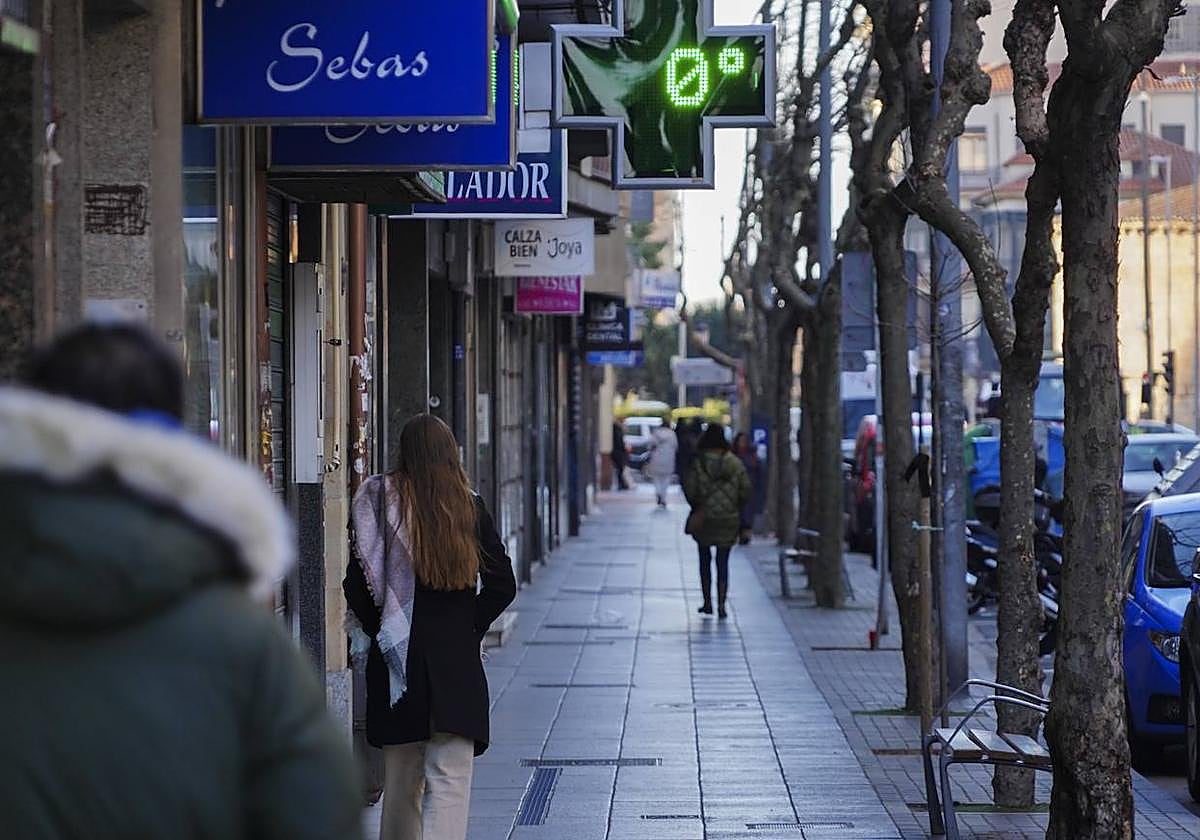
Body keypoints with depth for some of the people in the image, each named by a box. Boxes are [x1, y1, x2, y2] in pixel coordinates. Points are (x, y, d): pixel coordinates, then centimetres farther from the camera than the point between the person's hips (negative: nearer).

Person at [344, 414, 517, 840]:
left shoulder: (379, 504, -3)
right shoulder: (469, 508, -2)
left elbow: (356, 586, -4)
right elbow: (502, 585, 0)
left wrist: (379, 631, 9)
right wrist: (469, 628, 10)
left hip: (396, 661, 2)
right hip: (456, 661, -2)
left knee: (400, 778, 15)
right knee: (449, 776, -5)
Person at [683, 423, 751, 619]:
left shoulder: (699, 463, -11)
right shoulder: (735, 463, -4)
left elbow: (690, 490, -12)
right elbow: (746, 490, -4)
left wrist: (697, 507, 8)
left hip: (704, 520, -1)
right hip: (729, 520, 1)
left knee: (705, 560, 15)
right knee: (723, 563, 7)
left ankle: (707, 603, 17)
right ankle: (721, 605, -3)